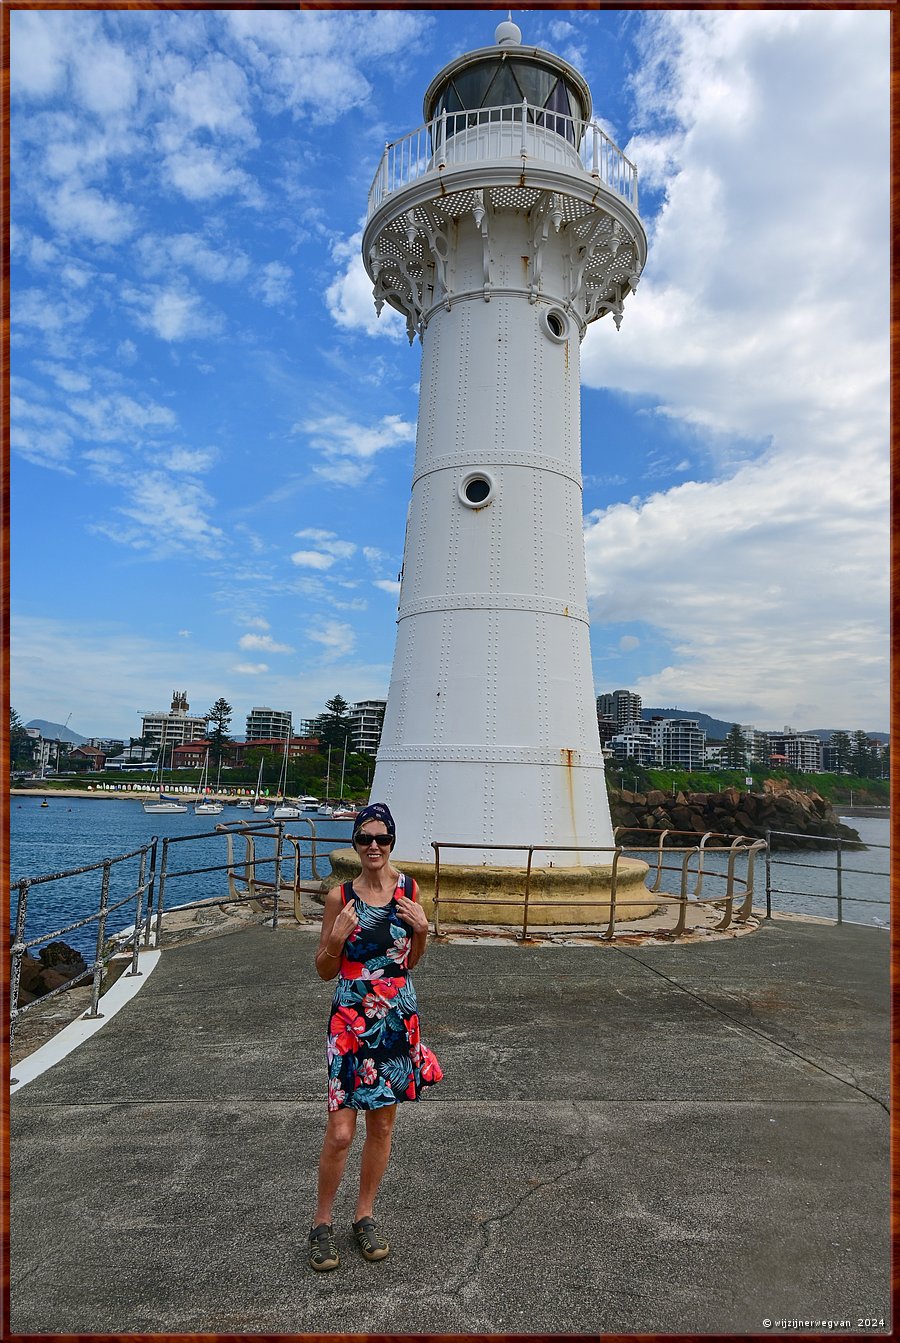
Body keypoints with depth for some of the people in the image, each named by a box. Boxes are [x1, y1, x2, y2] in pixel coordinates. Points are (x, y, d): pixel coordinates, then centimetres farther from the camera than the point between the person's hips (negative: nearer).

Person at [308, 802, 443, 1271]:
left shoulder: (408, 890, -1)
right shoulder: (340, 897, -9)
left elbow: (409, 962, 10)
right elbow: (325, 970, -2)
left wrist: (422, 930, -9)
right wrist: (337, 937, -20)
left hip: (398, 1016, 3)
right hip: (351, 1018, -3)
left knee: (382, 1124, 15)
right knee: (340, 1132, 0)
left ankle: (365, 1216, 36)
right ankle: (322, 1223, 26)